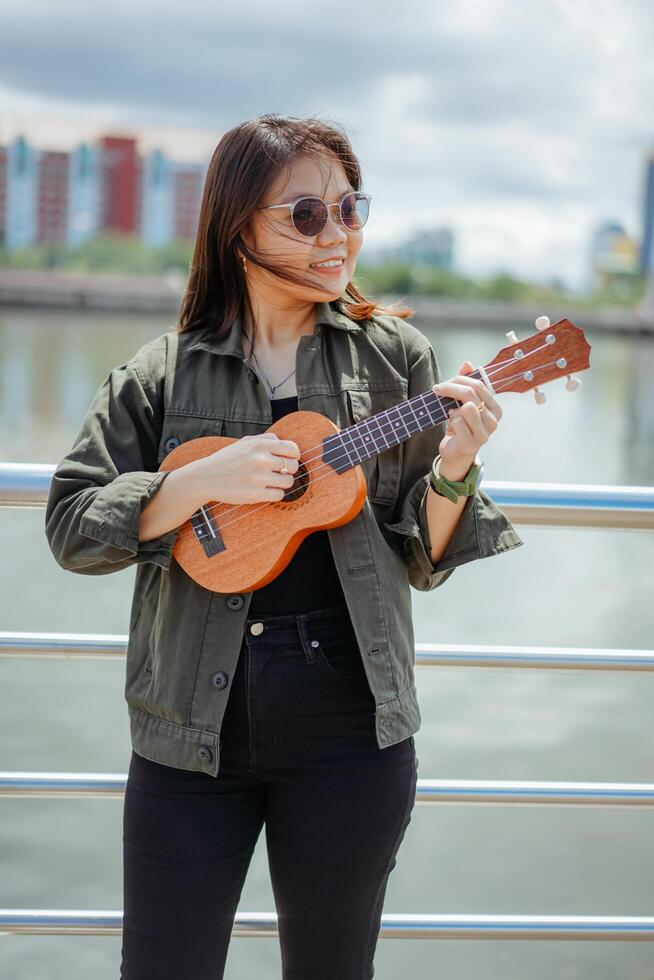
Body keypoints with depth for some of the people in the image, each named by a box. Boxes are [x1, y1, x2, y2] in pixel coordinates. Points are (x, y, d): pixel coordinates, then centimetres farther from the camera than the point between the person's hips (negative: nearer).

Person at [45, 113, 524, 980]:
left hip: (350, 725, 1)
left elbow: (423, 559, 4)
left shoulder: (395, 356, 4)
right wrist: (206, 480, -14)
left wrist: (451, 471, -16)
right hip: (193, 723, 0)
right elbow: (70, 526, -2)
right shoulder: (162, 374, 3)